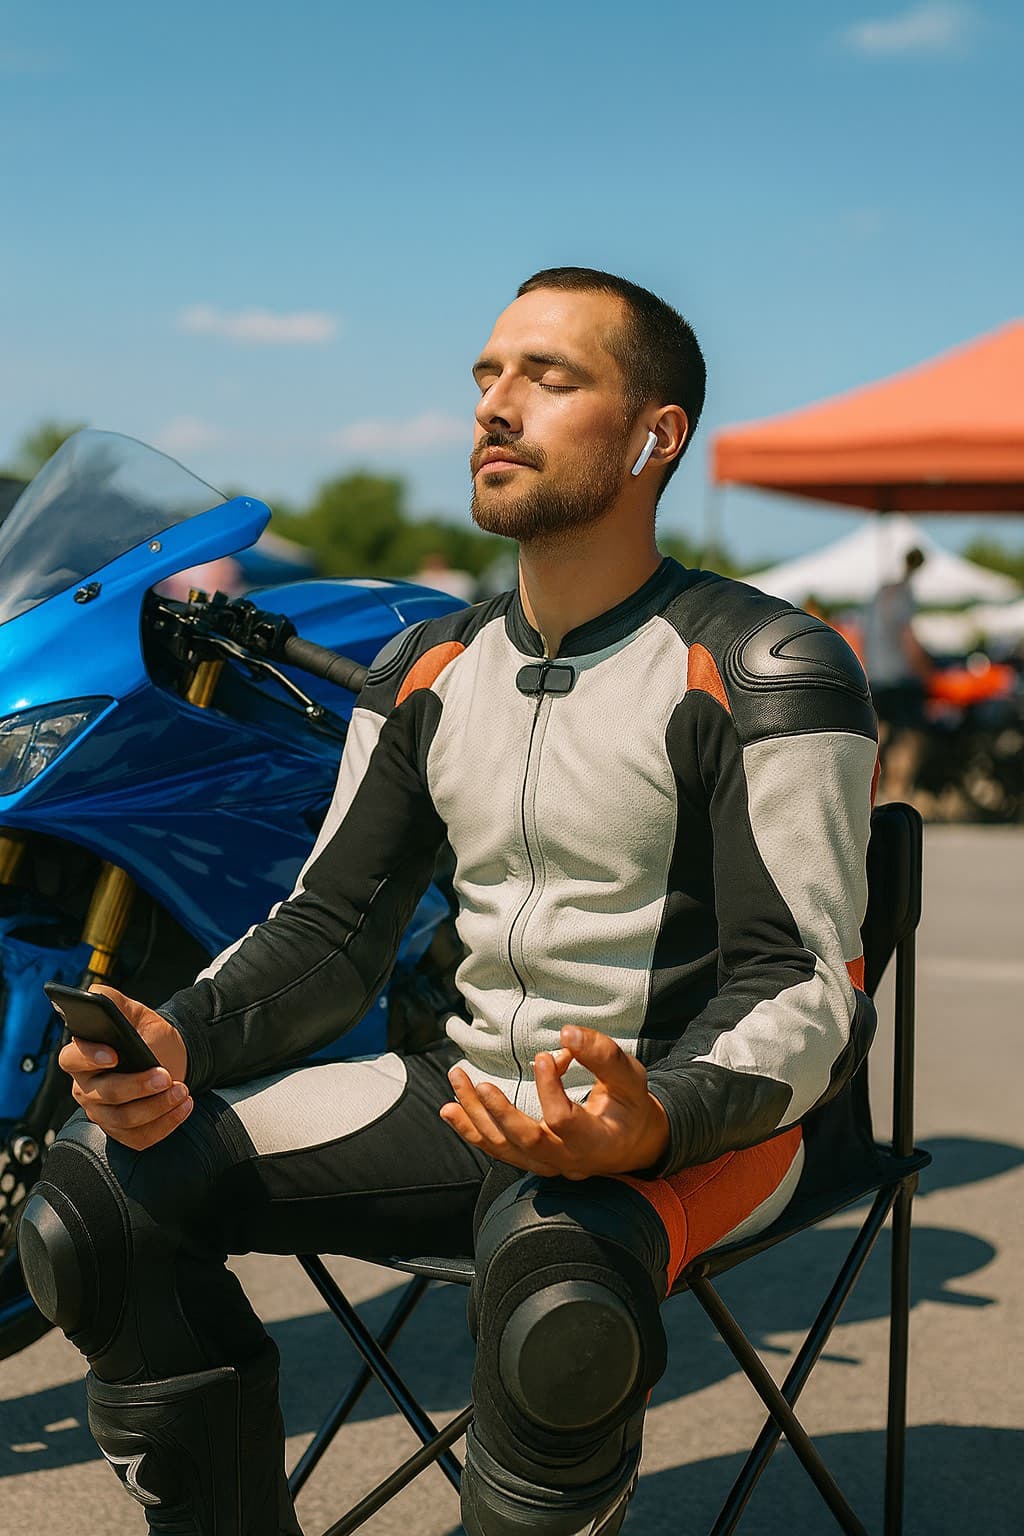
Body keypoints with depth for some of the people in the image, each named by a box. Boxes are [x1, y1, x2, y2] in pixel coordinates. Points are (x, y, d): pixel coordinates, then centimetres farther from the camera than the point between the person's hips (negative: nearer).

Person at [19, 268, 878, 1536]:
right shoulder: (429, 668, 10)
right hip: (474, 1089, 6)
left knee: (551, 1272, -40)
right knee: (102, 1187, -10)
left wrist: (654, 1121, -35)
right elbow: (330, 929, 10)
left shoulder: (767, 671, -10)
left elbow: (802, 991, -15)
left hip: (702, 1116, -5)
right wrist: (181, 1041, -11)